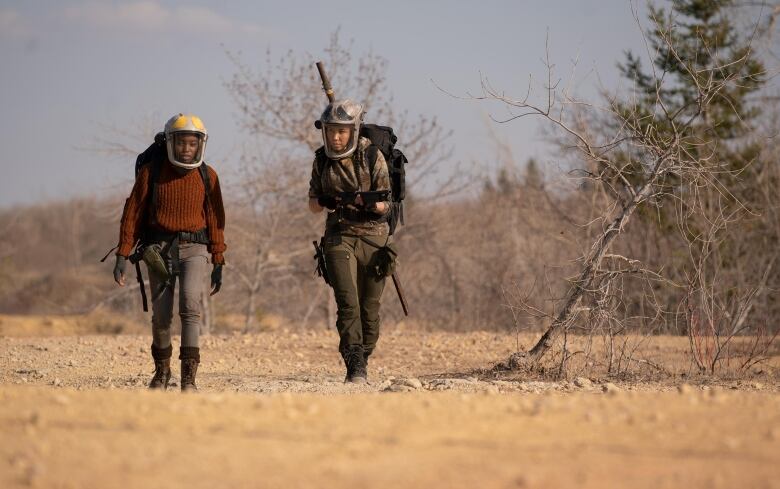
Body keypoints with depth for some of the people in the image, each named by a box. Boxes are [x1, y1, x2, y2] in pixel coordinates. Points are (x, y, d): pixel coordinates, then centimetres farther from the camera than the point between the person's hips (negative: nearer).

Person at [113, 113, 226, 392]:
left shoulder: (207, 177, 2)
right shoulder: (152, 172, -1)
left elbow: (215, 221, 7)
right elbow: (132, 213, 0)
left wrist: (218, 264, 6)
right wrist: (123, 255, -6)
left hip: (193, 248, 0)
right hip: (159, 248, 1)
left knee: (190, 303, -21)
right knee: (161, 315, 3)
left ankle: (189, 376, -23)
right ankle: (162, 369, 28)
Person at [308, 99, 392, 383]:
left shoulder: (372, 157, -7)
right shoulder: (322, 160, 3)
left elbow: (385, 205, -6)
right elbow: (312, 204, 11)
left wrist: (368, 202, -27)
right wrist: (325, 202, -12)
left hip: (373, 236, -1)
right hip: (339, 236, 1)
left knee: (369, 307, 4)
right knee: (347, 302, -15)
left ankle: (363, 362, 21)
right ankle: (354, 366, -19)